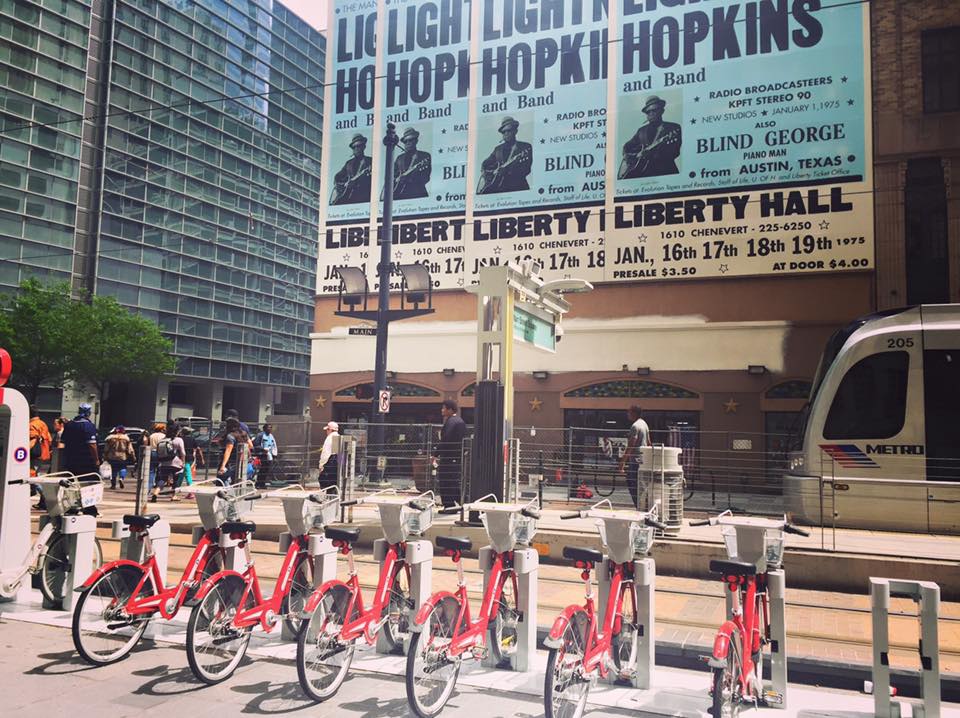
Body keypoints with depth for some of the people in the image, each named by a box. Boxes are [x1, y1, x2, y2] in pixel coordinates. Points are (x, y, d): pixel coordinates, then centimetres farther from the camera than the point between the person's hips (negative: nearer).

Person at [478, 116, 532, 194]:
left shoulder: (526, 147, 7)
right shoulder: (498, 149, 20)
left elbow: (526, 170, -4)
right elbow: (485, 164, 27)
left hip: (517, 187, -4)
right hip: (498, 187, 4)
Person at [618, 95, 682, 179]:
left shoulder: (674, 128, 8)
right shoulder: (642, 130, 21)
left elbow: (675, 152, -4)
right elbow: (627, 146, 28)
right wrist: (628, 156, 4)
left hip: (663, 170, -3)